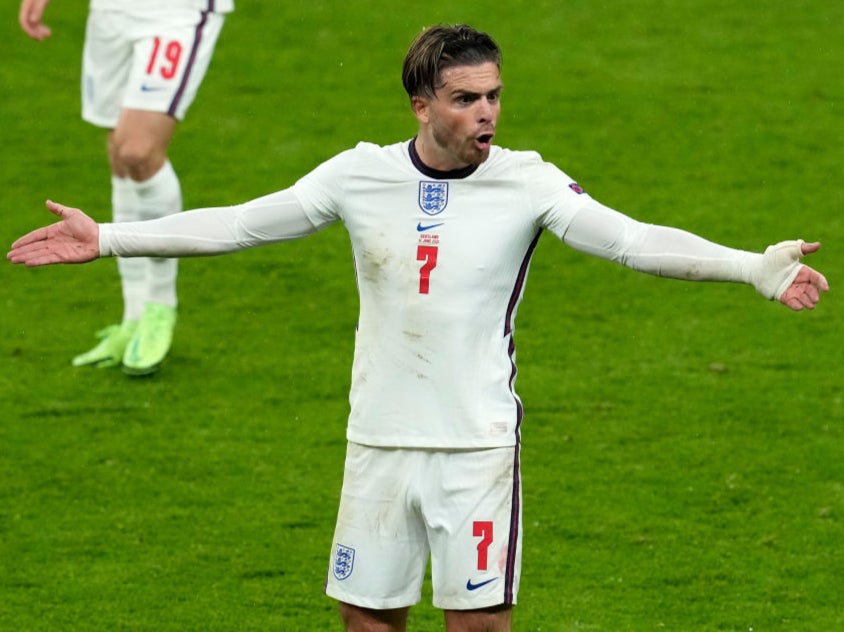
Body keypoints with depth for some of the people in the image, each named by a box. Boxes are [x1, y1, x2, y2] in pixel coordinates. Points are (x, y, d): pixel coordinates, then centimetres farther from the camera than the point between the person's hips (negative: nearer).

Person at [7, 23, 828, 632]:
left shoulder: (525, 183, -7)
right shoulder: (361, 176, -1)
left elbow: (634, 240, -16)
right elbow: (238, 225, 3)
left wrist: (756, 267, -29)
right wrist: (106, 238, 1)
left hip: (477, 445, -2)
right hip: (379, 441, 2)